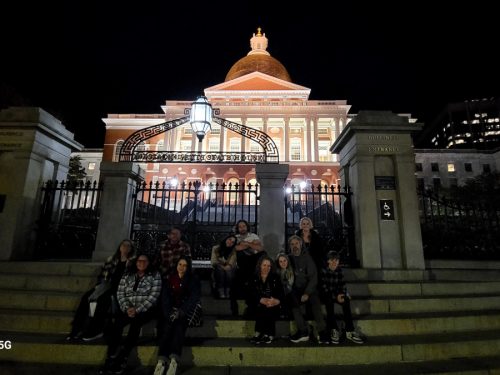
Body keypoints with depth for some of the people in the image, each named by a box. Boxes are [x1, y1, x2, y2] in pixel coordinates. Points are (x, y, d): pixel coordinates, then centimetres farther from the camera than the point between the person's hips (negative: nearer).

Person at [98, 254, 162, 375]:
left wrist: (137, 310, -17)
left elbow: (153, 296, -8)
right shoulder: (127, 276, 11)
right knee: (116, 325, -25)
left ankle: (122, 359, -21)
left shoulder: (155, 276, -1)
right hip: (128, 309, 3)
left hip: (146, 310, -3)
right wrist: (127, 308, -12)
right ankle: (111, 358, -17)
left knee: (135, 322, -31)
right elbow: (120, 293, 5)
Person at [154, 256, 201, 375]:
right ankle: (162, 360, -37)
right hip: (171, 310, 2)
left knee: (179, 325, -30)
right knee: (168, 325, -27)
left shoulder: (193, 279, 5)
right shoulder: (169, 278, 11)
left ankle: (174, 360, -41)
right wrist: (169, 311, -15)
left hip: (186, 311, -2)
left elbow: (195, 297, -6)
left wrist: (181, 312, -19)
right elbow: (165, 296, 2)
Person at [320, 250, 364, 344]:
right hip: (326, 295, -4)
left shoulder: (339, 270, 6)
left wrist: (345, 294, -15)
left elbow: (342, 285, 6)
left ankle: (349, 331, -24)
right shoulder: (324, 270, -9)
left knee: (346, 301, -25)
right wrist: (335, 297, -23)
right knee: (329, 301, -35)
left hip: (337, 294, 4)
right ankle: (334, 330, -28)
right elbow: (324, 287, -14)